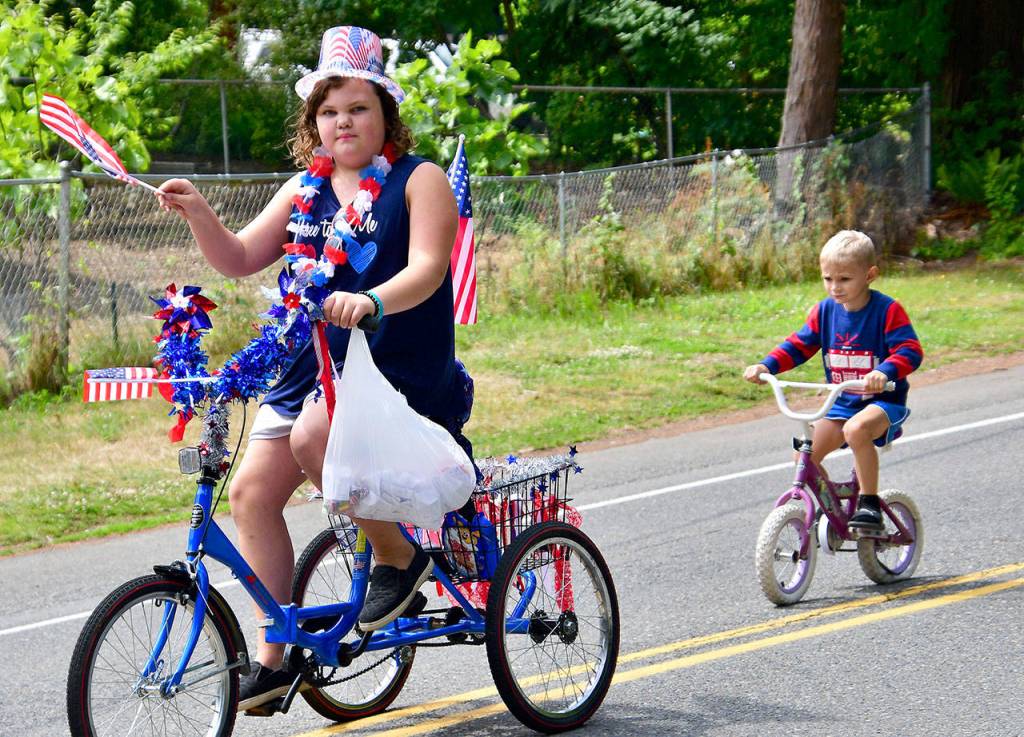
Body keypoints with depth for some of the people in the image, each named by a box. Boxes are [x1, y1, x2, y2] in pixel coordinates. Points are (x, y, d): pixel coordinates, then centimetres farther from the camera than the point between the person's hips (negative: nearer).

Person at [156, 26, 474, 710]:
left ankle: (399, 557, -10)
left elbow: (427, 267, -18)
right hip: (311, 369, 6)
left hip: (398, 370, -6)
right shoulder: (304, 190, 13)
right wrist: (199, 214, -12)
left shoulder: (419, 179, -3)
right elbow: (240, 258, 8)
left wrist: (371, 300, -37)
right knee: (253, 490, -5)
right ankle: (275, 656, 5)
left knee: (314, 435, -33)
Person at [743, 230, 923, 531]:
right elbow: (798, 345, 9)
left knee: (857, 429, -38)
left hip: (883, 401, -6)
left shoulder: (887, 310, -12)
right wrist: (766, 366, -8)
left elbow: (910, 350, -20)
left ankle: (870, 503, -25)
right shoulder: (824, 311, 3)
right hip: (841, 403, 6)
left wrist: (885, 371, -41)